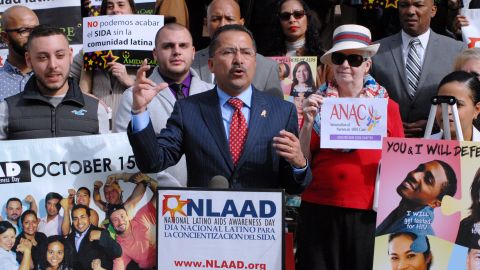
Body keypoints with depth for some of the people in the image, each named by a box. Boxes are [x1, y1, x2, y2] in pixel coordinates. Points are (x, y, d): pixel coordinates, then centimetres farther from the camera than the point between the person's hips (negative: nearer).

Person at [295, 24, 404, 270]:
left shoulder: (387, 106, 6)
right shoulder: (318, 103, 8)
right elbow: (303, 162, 6)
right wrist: (308, 121, -7)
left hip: (368, 214, 0)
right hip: (319, 210, 1)